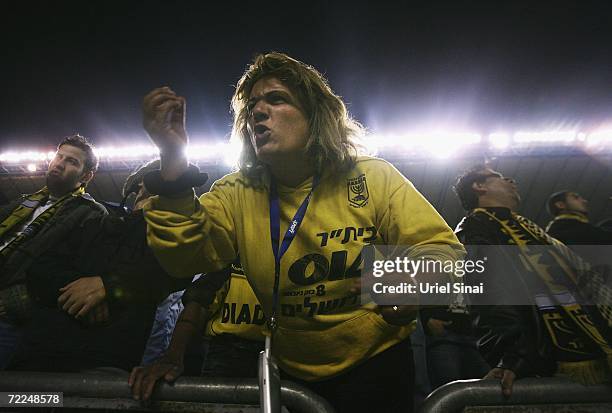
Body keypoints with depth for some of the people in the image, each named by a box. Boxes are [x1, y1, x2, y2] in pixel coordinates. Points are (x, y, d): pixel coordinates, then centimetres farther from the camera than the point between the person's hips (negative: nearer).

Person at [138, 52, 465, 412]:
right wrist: (174, 161, -33)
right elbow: (185, 258, -22)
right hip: (293, 373, 3)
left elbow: (442, 250, -16)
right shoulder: (238, 194, -8)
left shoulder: (375, 179, -13)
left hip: (377, 363, -2)